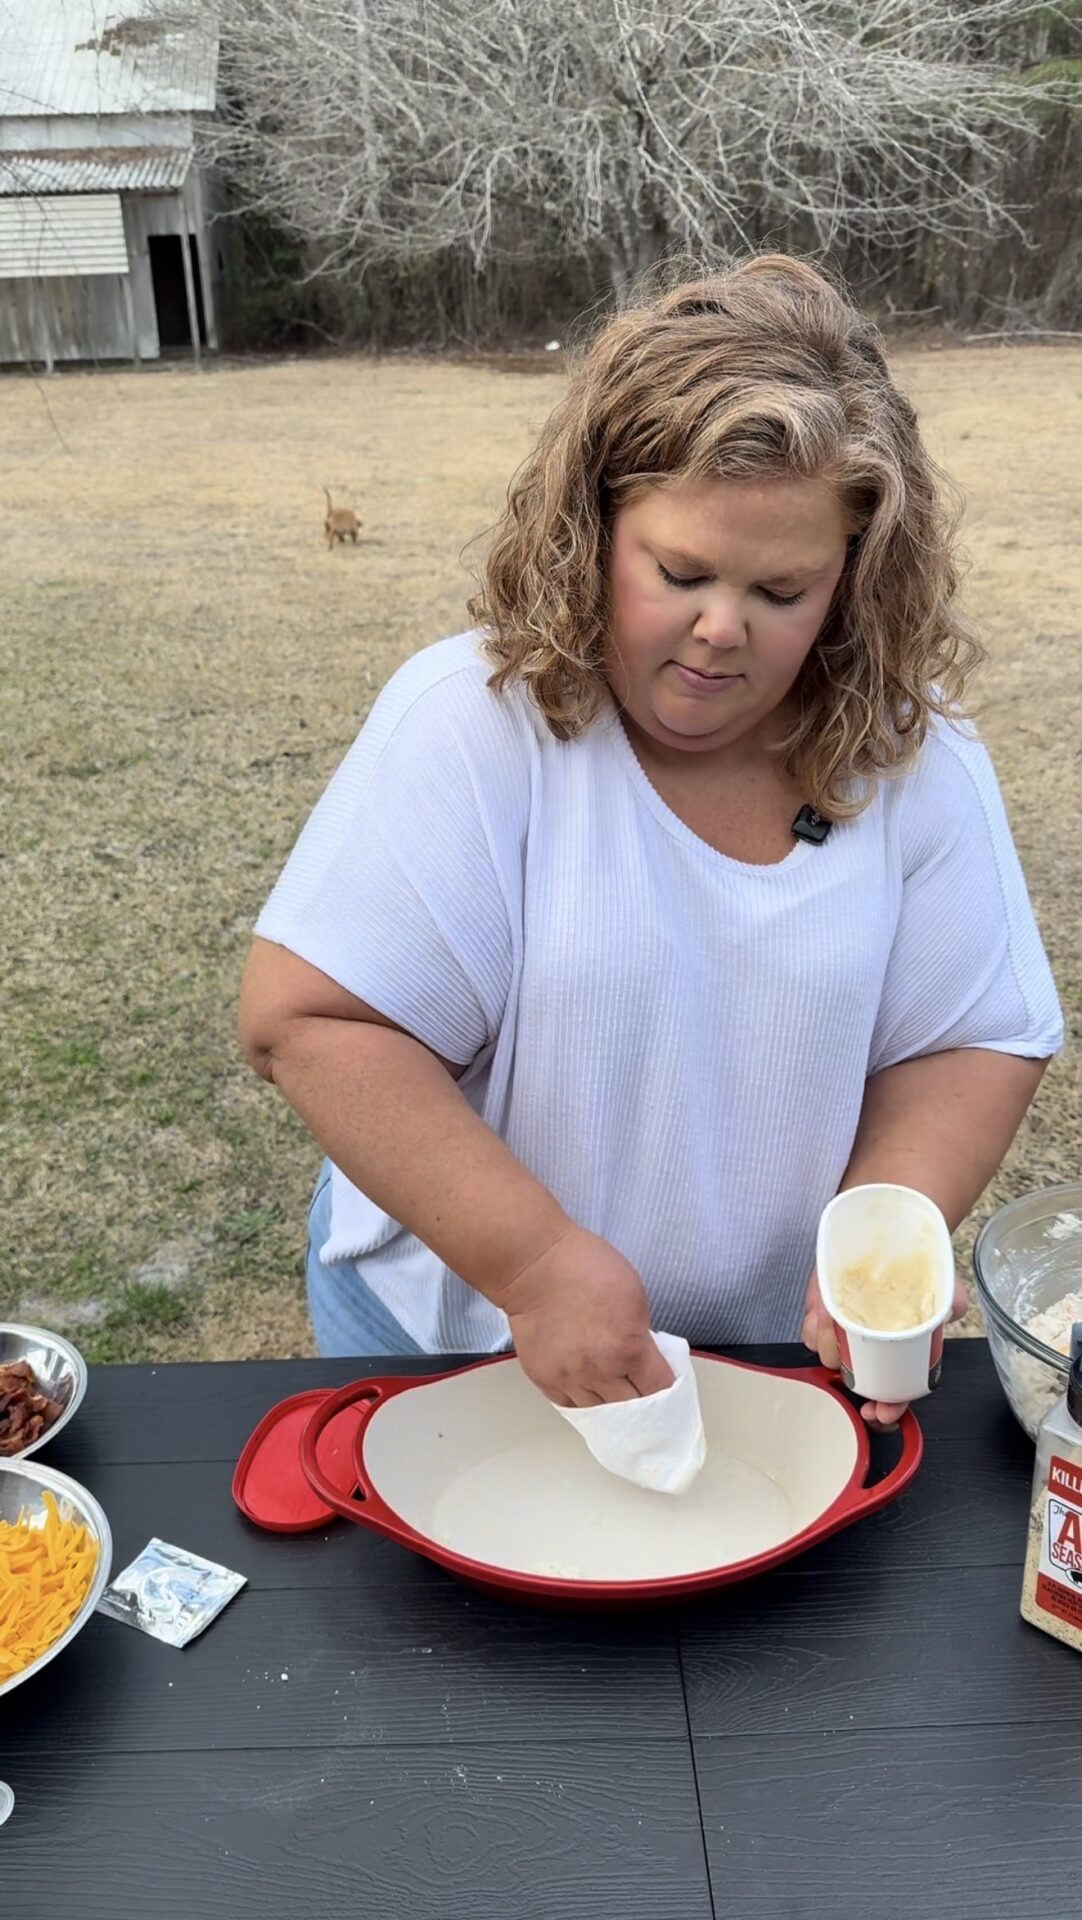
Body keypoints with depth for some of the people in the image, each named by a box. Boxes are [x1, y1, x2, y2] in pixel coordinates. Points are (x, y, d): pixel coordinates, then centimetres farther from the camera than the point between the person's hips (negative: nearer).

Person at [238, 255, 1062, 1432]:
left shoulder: (912, 757, -11)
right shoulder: (468, 720, -20)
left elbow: (972, 1047, -5)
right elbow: (302, 1019, -23)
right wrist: (533, 1261, -29)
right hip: (449, 1323, -1)